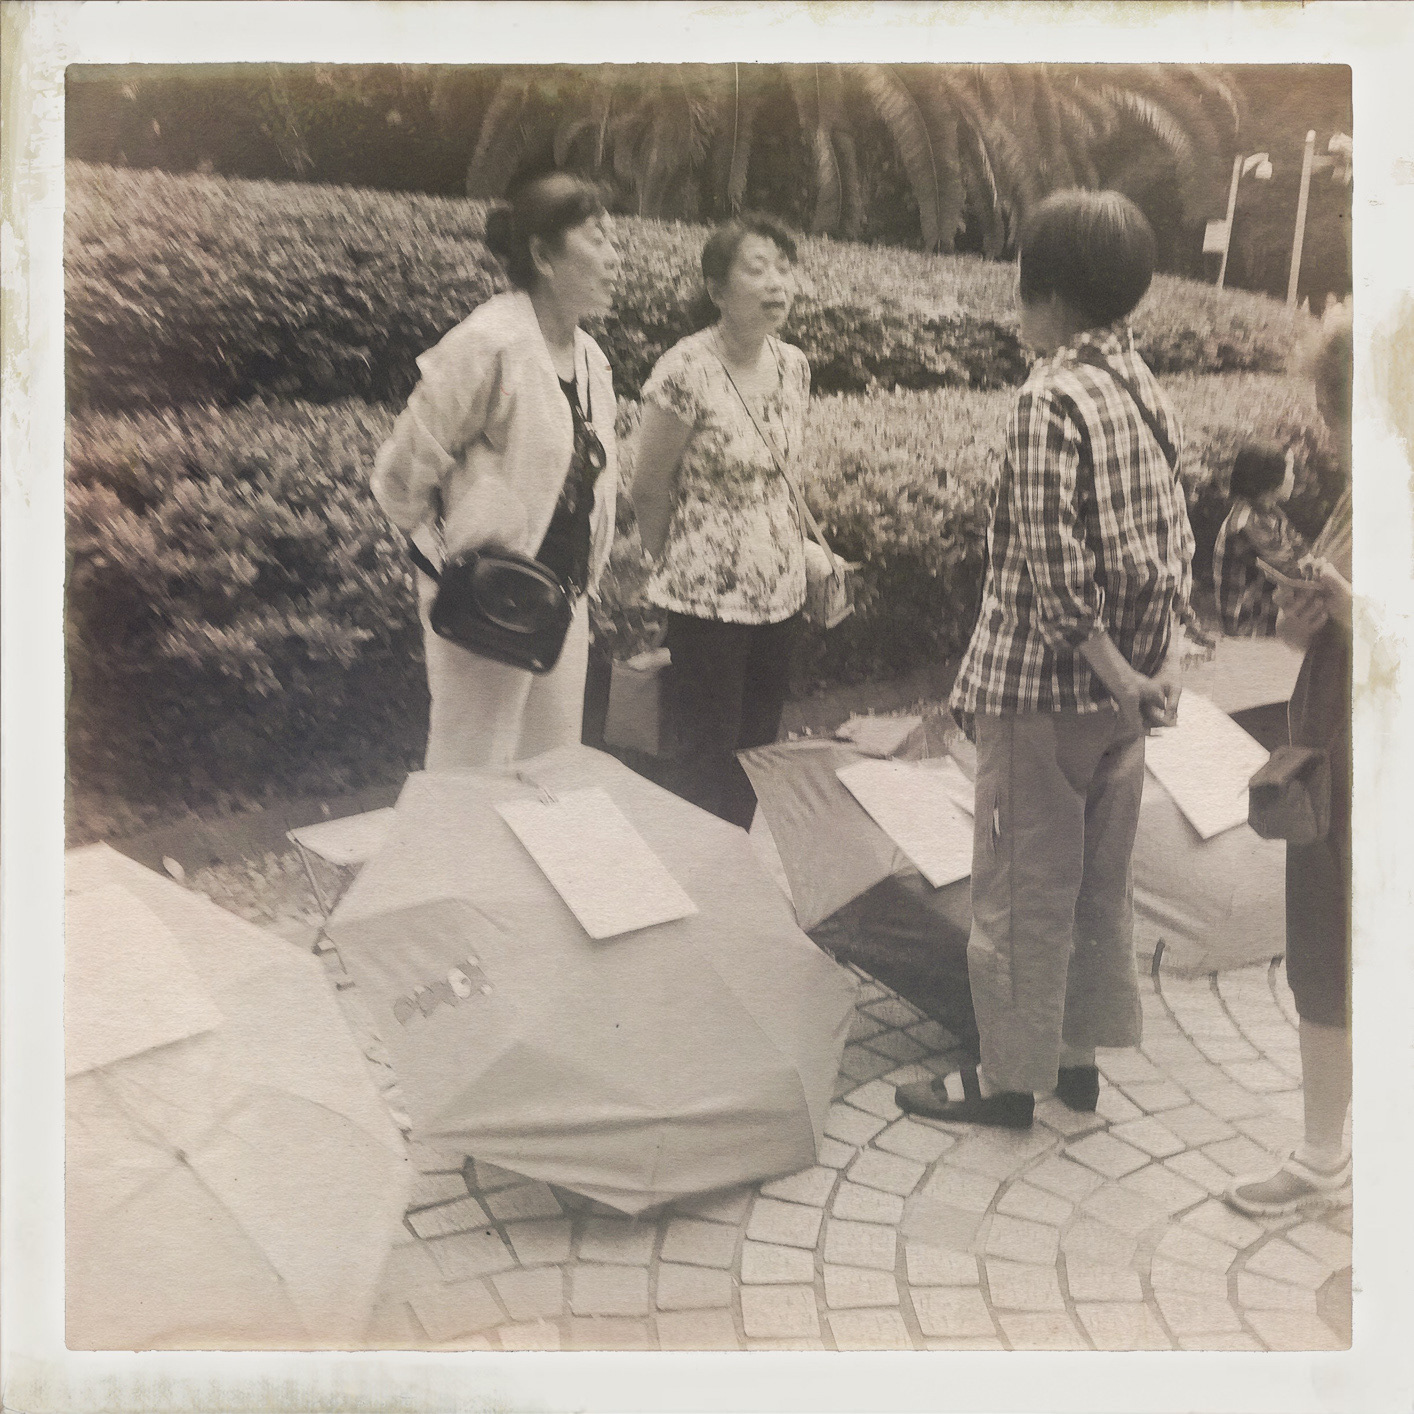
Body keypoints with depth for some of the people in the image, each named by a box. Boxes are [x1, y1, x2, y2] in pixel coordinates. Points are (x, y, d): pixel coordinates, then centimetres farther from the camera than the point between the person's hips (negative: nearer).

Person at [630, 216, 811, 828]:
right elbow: (648, 491, -8)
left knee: (760, 744, 14)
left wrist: (805, 543, 11)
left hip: (780, 587, 6)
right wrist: (675, 568, 3)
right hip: (710, 594, -6)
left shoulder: (793, 365, 3)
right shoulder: (686, 370, -17)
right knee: (712, 759, 2)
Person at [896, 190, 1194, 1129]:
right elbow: (1175, 540, 8)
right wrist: (1167, 658, 4)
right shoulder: (1146, 391, 7)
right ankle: (1080, 1056, 31)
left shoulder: (1052, 399, -17)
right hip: (1124, 690, 8)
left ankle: (1011, 1077, 16)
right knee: (1101, 878, 17)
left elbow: (1053, 559, -23)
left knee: (1023, 885, 4)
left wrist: (1114, 673, -17)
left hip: (1046, 687, -8)